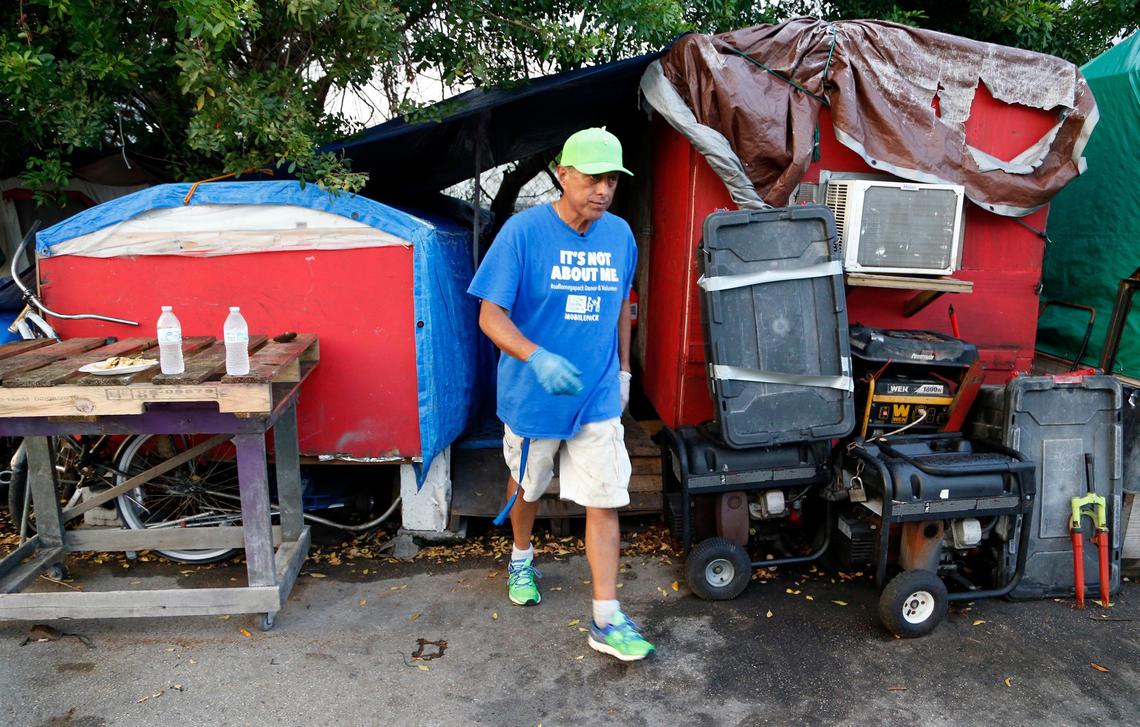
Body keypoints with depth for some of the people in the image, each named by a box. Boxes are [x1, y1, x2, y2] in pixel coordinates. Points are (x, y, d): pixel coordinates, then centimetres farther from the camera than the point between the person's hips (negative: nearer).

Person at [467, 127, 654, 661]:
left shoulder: (620, 235, 0)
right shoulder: (524, 231, -16)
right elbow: (491, 316, -20)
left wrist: (623, 370, 18)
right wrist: (539, 358, -36)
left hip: (598, 396, 3)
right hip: (533, 395, -2)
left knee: (605, 502, 0)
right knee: (527, 486, 20)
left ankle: (607, 621, 10)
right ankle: (521, 559, 51)